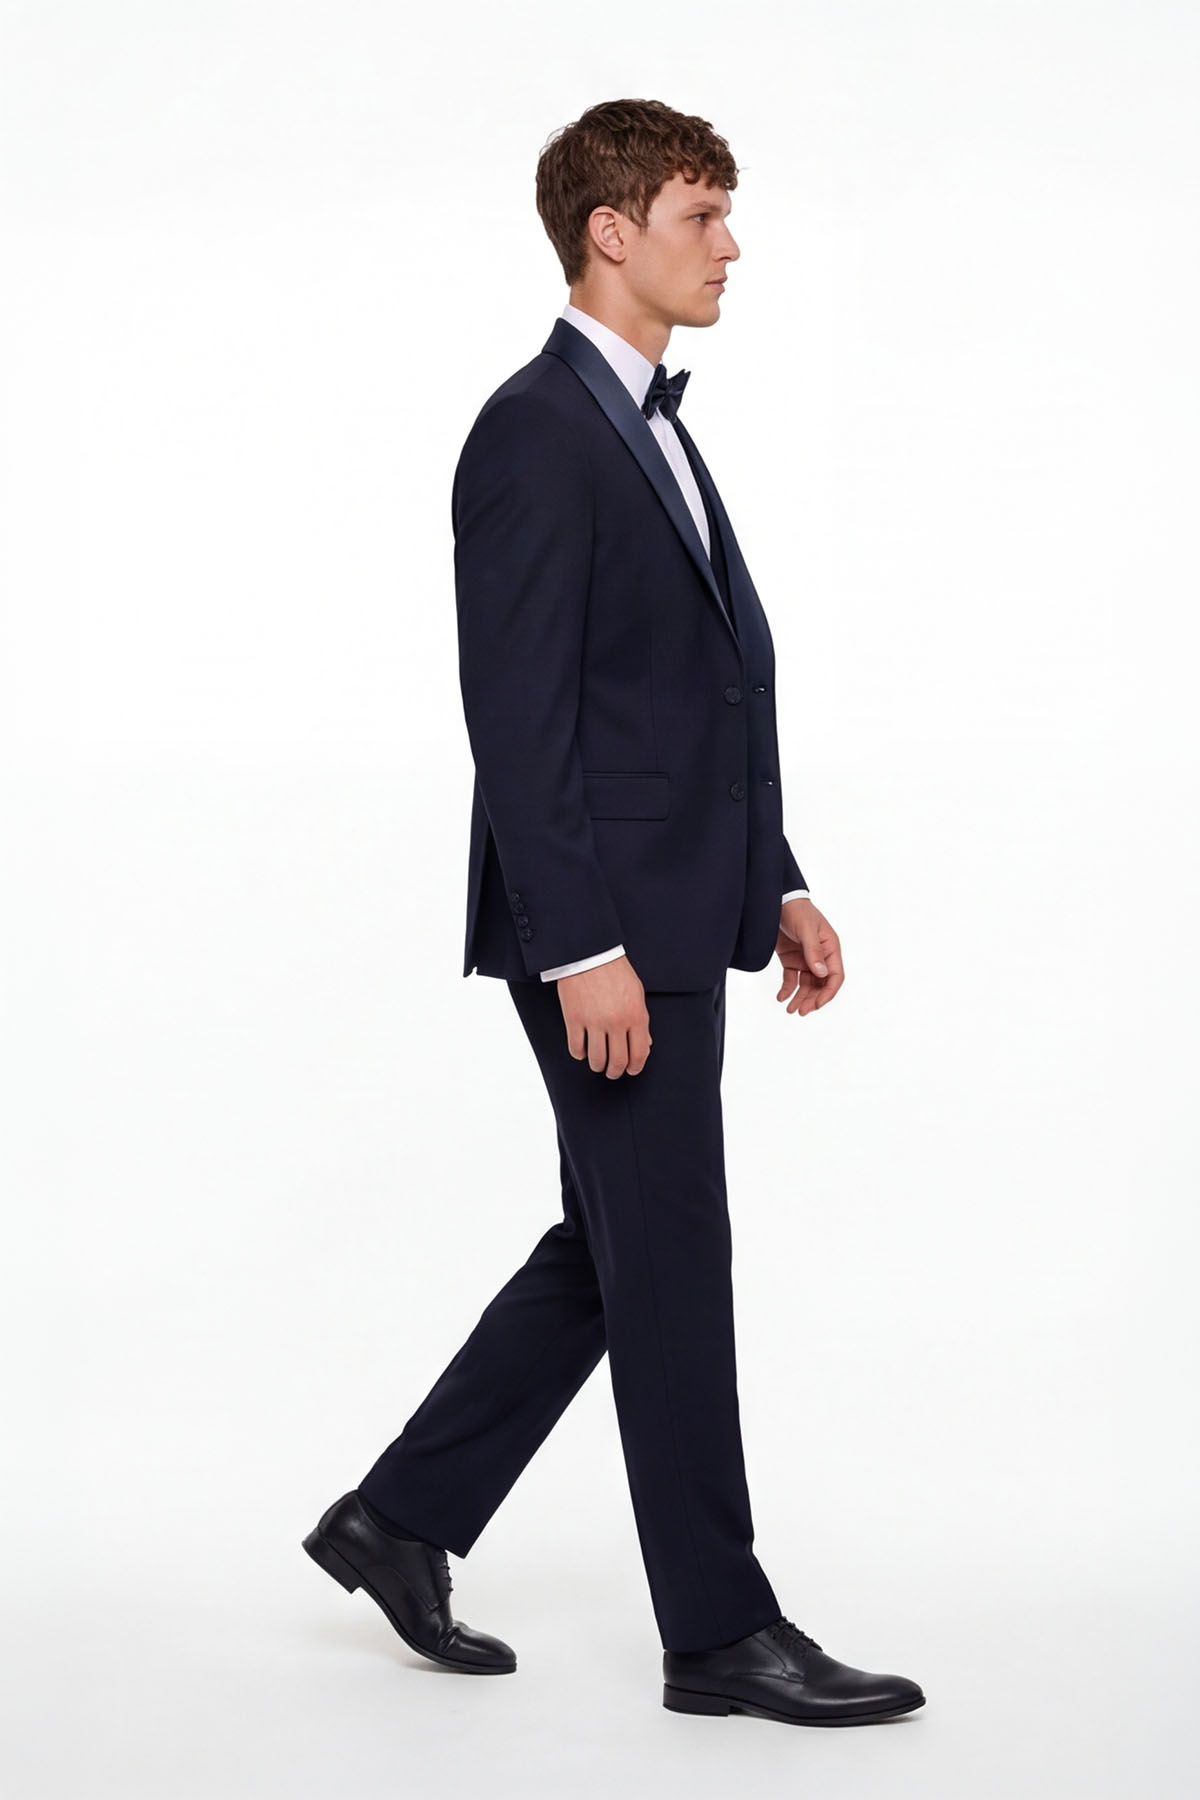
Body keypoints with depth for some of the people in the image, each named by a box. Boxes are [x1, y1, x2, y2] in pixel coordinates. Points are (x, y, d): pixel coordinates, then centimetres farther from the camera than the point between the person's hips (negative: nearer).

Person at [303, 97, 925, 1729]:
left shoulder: (653, 430, 17)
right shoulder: (534, 432, -14)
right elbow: (518, 714, -20)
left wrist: (779, 885, 16)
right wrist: (584, 950, -23)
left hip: (677, 917, 10)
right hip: (606, 924, -10)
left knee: (610, 1254, 15)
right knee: (674, 1267, -2)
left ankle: (402, 1520, 25)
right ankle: (721, 1633, 8)